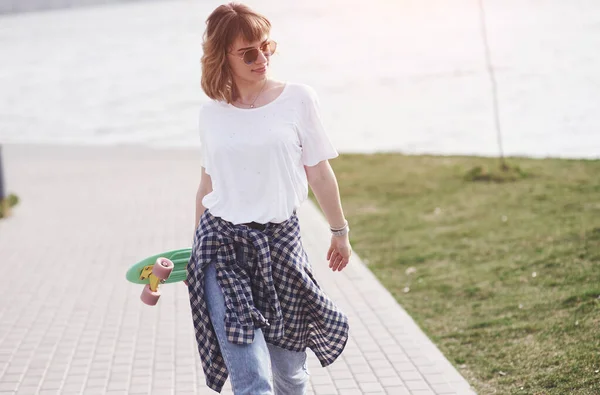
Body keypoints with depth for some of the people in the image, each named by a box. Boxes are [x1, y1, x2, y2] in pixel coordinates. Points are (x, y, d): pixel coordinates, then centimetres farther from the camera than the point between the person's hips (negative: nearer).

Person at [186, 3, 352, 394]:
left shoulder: (298, 98, -1)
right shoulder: (212, 113, 5)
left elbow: (319, 173, 6)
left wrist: (340, 231, 13)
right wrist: (198, 246, 22)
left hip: (279, 242, 0)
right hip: (222, 244, 0)